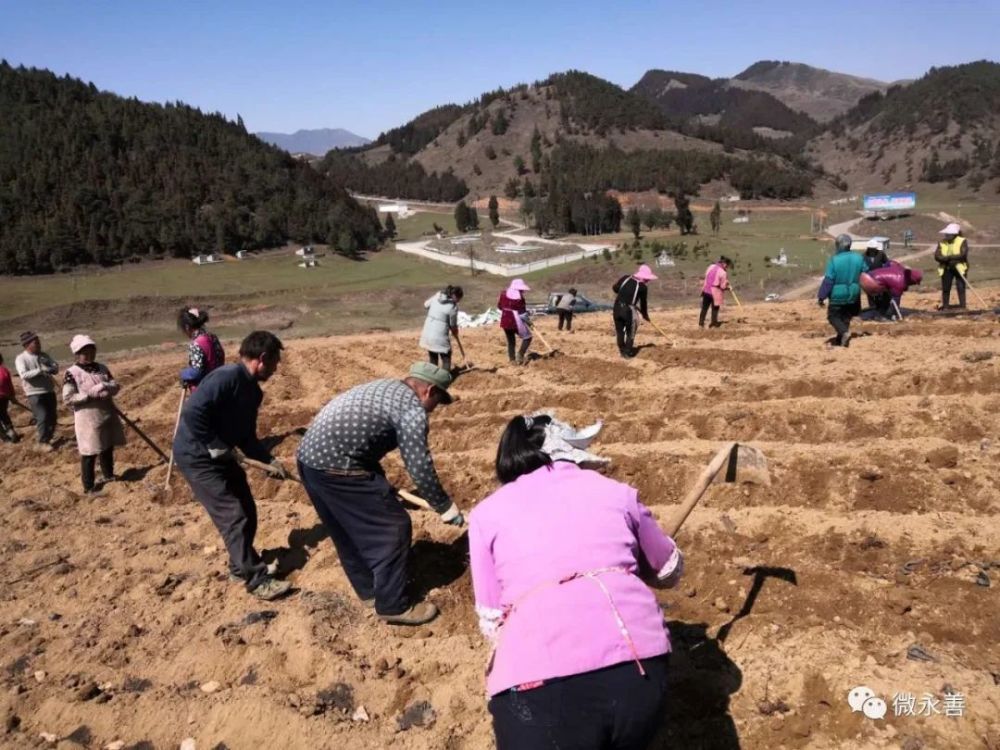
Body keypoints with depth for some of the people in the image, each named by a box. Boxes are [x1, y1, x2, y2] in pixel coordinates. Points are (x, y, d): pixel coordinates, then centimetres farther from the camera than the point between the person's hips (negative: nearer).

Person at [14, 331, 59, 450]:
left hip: (49, 391, 5)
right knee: (42, 417, -9)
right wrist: (40, 370, -29)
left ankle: (48, 438, 29)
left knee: (52, 417, 12)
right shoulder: (21, 358, -8)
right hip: (34, 394, -5)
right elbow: (24, 374, -21)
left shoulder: (43, 355, 7)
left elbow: (56, 369, 1)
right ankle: (43, 442, 5)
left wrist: (48, 368, -20)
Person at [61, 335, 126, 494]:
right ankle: (88, 485, 9)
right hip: (88, 419, -6)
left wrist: (106, 386, -16)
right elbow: (67, 399, -15)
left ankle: (108, 475, 36)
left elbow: (115, 386, 6)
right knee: (89, 453, -1)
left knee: (108, 448, 17)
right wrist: (90, 394, -20)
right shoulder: (72, 373, -10)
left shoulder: (102, 368, 9)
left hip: (108, 415, 6)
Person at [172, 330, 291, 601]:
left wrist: (270, 460, 0)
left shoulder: (253, 390, 7)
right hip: (197, 456, -10)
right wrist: (215, 447, -24)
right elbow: (192, 413, -31)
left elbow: (246, 436, 12)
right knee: (233, 516, -9)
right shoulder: (226, 377, -23)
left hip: (220, 456, 10)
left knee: (247, 511, 12)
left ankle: (241, 566, 30)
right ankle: (256, 579, -2)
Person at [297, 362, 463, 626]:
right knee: (392, 529, 1)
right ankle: (393, 605, 12)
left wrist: (381, 486, 40)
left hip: (311, 458, 10)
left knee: (348, 531, 24)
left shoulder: (385, 389, 20)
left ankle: (368, 590, 39)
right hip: (336, 466, -10)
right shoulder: (411, 407, -9)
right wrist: (445, 506, 0)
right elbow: (420, 466, -12)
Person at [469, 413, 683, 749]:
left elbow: (492, 623, 14)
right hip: (639, 667, 3)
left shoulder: (487, 512, 14)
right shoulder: (615, 491, 18)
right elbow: (670, 571, 32)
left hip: (539, 683, -3)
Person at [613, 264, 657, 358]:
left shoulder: (625, 278, 5)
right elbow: (643, 302, 2)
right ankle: (628, 353, 15)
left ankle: (622, 350, 27)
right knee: (630, 332, 12)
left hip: (617, 307, 4)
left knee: (619, 330, 17)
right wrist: (645, 315, 16)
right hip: (629, 310, -4)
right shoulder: (642, 286, -5)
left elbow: (614, 288, 9)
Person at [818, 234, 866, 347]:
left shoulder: (835, 260, -19)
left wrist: (821, 296, -11)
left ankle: (844, 331, -14)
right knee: (846, 317, 17)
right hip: (853, 295, 5)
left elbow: (828, 280, -18)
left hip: (838, 295, -5)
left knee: (833, 316, 9)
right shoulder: (859, 258, -3)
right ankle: (840, 339, 23)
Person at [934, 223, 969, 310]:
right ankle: (945, 306, 17)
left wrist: (948, 257, -21)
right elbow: (937, 256, -7)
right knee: (945, 289, 7)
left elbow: (963, 254, -19)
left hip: (960, 268, -3)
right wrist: (949, 259, -22)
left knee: (961, 288, -3)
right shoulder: (942, 243, 4)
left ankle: (962, 307, 3)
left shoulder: (962, 241, -6)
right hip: (946, 269, 3)